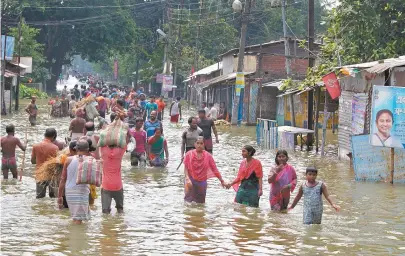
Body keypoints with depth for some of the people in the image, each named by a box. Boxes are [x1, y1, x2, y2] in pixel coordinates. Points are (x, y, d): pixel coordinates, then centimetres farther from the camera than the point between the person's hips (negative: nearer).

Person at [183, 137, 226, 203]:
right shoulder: (189, 154, -5)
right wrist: (187, 179, -23)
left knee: (201, 202, 9)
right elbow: (186, 168, -6)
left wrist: (222, 181, 2)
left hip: (202, 182, 2)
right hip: (191, 181, -2)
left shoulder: (208, 156, 0)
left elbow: (214, 169, 2)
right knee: (188, 200, -9)